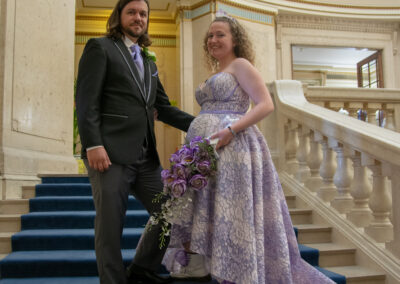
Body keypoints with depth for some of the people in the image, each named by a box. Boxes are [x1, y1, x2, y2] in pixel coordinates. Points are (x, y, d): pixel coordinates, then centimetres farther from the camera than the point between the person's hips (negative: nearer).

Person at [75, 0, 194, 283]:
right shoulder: (100, 47, 3)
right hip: (110, 153, -7)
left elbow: (164, 108, 20)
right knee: (110, 225, -2)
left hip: (146, 157, 7)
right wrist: (93, 145, -17)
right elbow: (86, 101, -7)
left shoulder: (148, 62, 23)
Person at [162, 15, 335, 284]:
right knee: (204, 212, 7)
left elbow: (266, 105, -11)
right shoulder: (215, 75, 25)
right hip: (204, 150, 9)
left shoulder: (240, 65, 0)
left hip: (230, 148, -8)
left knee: (230, 216, -6)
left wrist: (231, 130, -22)